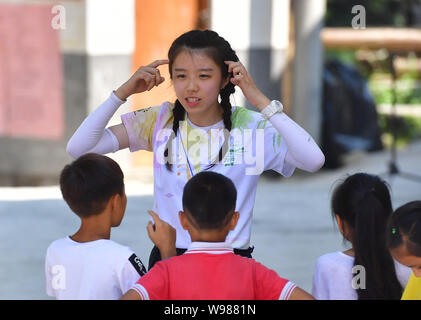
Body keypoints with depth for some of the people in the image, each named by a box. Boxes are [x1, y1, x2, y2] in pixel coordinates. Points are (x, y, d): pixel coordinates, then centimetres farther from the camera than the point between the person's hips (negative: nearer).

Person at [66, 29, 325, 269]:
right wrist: (124, 92, -10)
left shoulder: (250, 127, -6)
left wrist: (261, 101, -21)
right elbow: (78, 147, -3)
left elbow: (313, 160, -23)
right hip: (167, 258, 2)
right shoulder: (160, 121, 1)